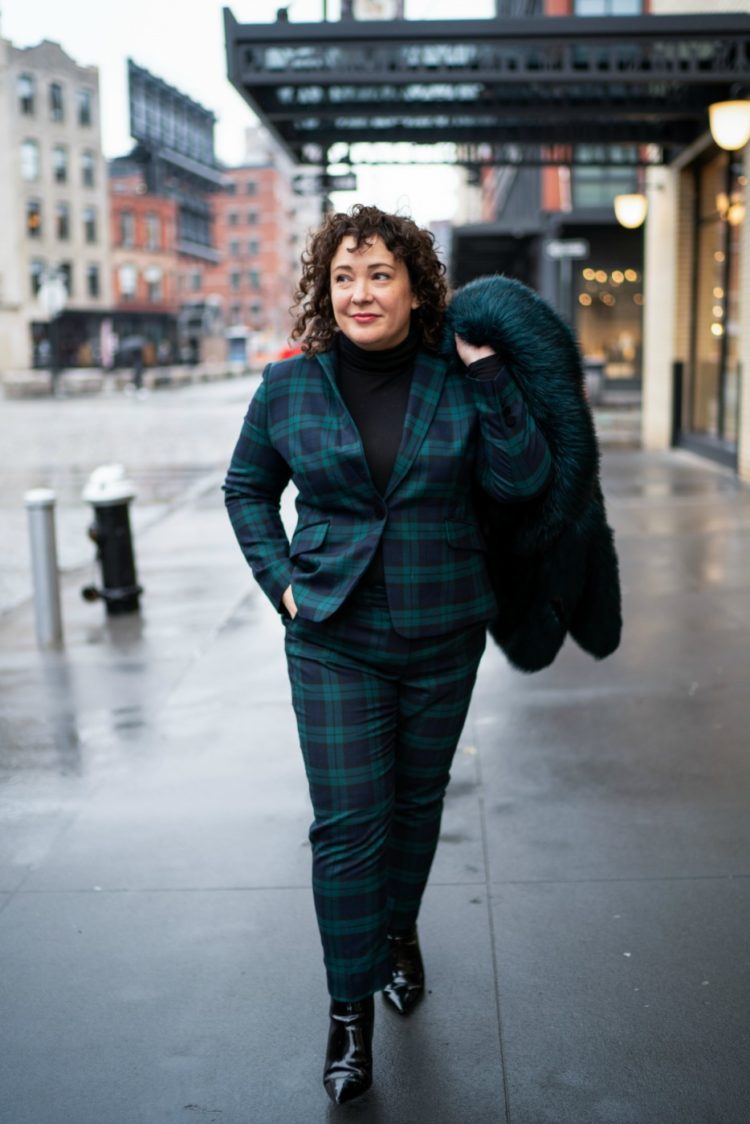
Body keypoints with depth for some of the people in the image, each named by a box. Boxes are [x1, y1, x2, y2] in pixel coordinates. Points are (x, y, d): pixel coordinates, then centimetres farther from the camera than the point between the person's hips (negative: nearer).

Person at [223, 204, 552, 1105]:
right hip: (334, 640, -1)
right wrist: (280, 579, 0)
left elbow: (524, 480, -13)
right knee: (346, 823, -2)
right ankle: (351, 1008, 15)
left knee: (419, 798, 17)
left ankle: (400, 929, 45)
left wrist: (487, 375, -17)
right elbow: (247, 487, 10)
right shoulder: (290, 385, -3)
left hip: (443, 637, 2)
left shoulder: (458, 382, -3)